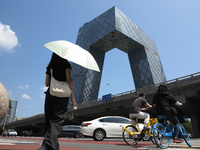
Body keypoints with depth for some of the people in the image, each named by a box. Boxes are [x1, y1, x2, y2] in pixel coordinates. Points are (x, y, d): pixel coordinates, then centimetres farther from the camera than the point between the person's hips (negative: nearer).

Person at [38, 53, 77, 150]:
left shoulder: (50, 67, 16)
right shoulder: (66, 64, 3)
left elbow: (47, 83, 13)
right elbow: (69, 80, -7)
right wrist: (72, 98, -8)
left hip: (50, 94, 4)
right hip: (62, 95, -4)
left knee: (49, 120, 9)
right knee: (57, 121, -7)